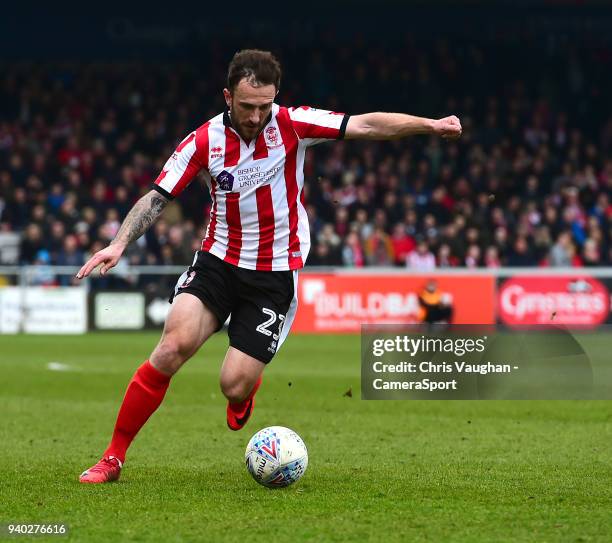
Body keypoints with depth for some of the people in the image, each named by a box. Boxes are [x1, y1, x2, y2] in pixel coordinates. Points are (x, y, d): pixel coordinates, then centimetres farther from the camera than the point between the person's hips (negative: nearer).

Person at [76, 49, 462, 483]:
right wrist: (119, 244, -16)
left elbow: (367, 125, -13)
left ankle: (242, 396, 32)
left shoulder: (292, 124, -8)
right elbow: (157, 198, -3)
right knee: (174, 346, -22)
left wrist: (430, 125, -23)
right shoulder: (205, 141, -5)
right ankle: (113, 458, -13)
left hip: (275, 276, -1)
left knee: (235, 384, -10)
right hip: (218, 263, 1)